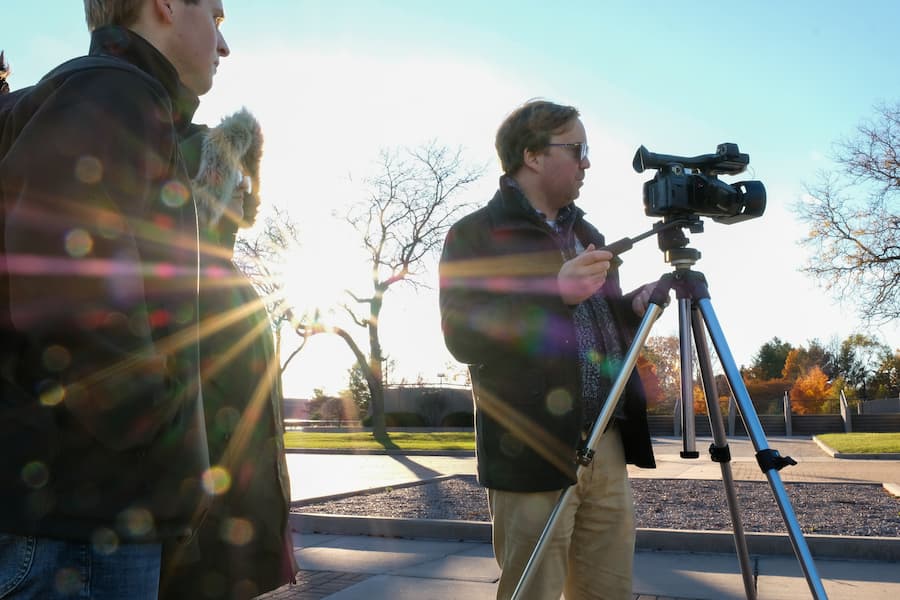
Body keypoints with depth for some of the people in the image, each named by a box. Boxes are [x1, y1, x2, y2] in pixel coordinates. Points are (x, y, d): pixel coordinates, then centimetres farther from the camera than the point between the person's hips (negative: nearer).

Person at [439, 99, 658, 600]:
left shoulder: (586, 233, 18)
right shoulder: (475, 234, -3)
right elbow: (463, 338, -14)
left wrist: (634, 307, 4)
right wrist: (555, 293, -23)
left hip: (607, 445, 7)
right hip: (536, 450, -6)